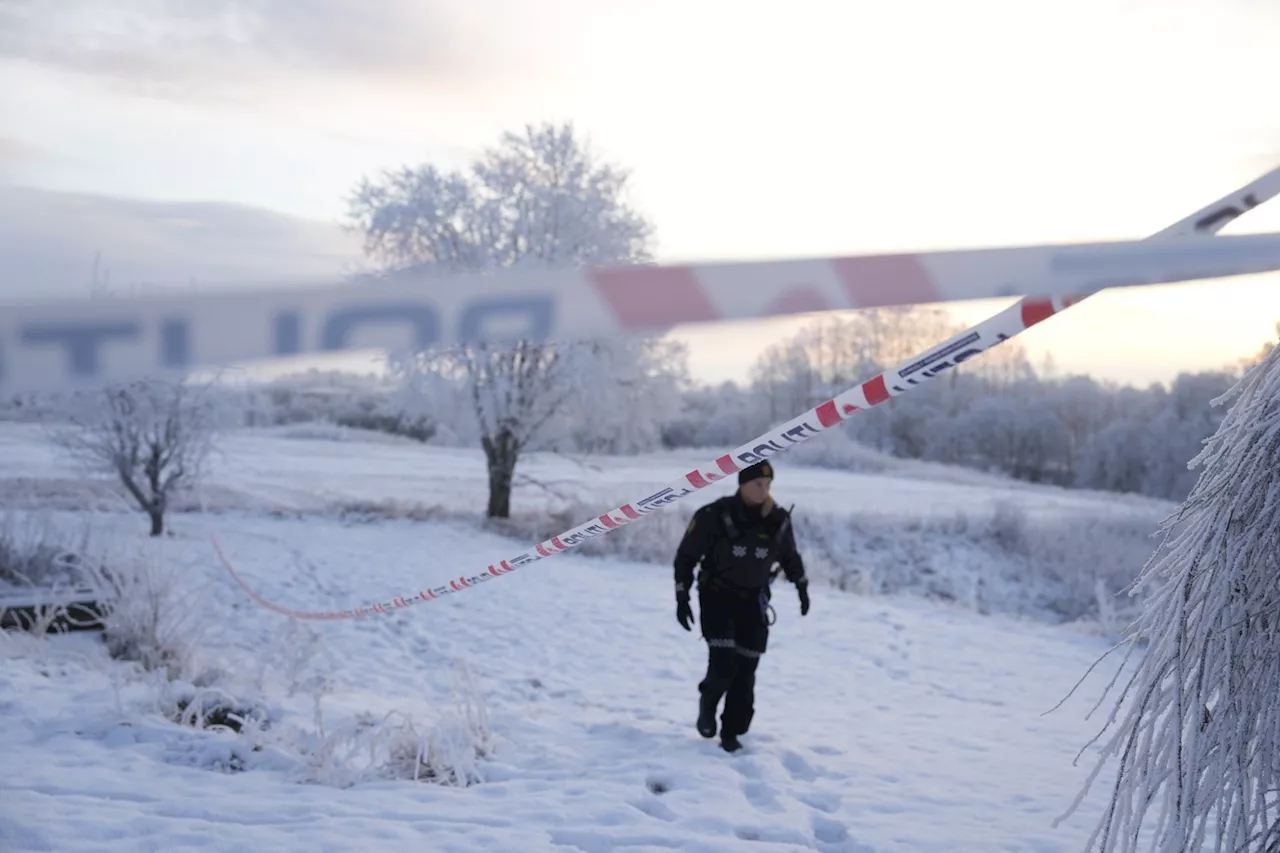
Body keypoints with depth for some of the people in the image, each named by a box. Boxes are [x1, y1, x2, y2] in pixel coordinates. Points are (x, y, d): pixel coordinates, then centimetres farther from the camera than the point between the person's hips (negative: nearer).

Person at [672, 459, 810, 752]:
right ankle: (708, 701, 17)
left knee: (745, 671, 0)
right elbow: (686, 556, -7)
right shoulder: (714, 516, -17)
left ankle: (732, 733, 16)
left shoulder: (779, 520, -6)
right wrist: (682, 597, -8)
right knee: (724, 664, -16)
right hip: (718, 596, -3)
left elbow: (790, 556, 15)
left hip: (753, 601, 3)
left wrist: (802, 586, 12)